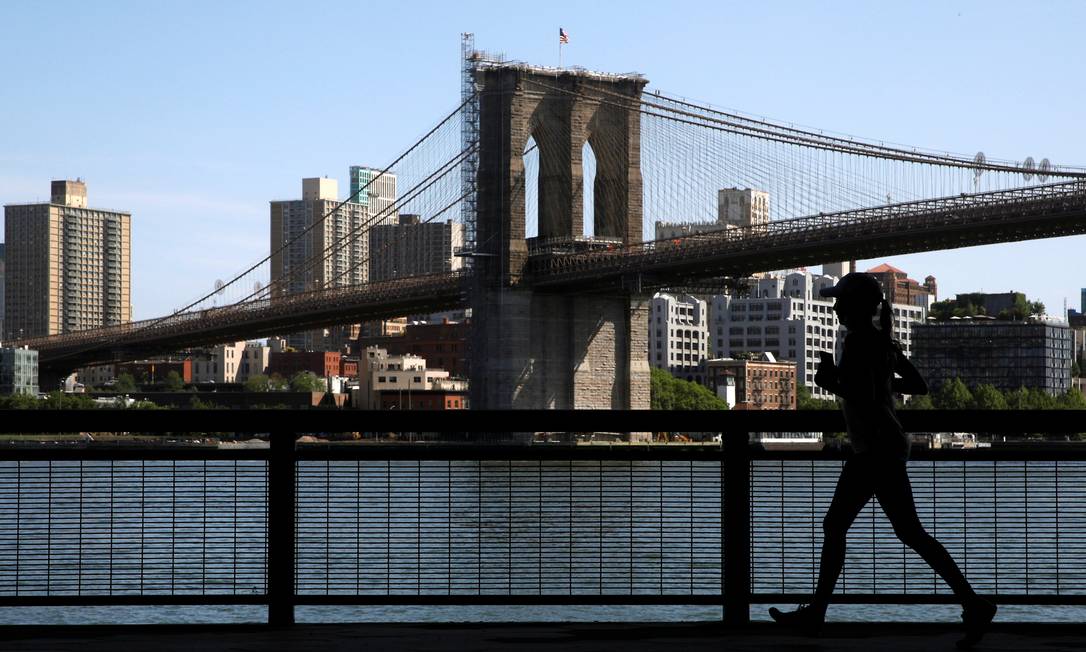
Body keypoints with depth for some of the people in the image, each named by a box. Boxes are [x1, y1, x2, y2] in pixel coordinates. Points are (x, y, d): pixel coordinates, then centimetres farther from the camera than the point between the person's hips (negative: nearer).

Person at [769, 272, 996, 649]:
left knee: (909, 532, -6)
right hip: (874, 450, 10)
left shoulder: (859, 343, -16)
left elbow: (863, 399, -25)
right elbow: (919, 386, 15)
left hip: (878, 451, -10)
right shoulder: (880, 341, 11)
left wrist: (831, 382, -10)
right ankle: (815, 613, 16)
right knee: (834, 526, 12)